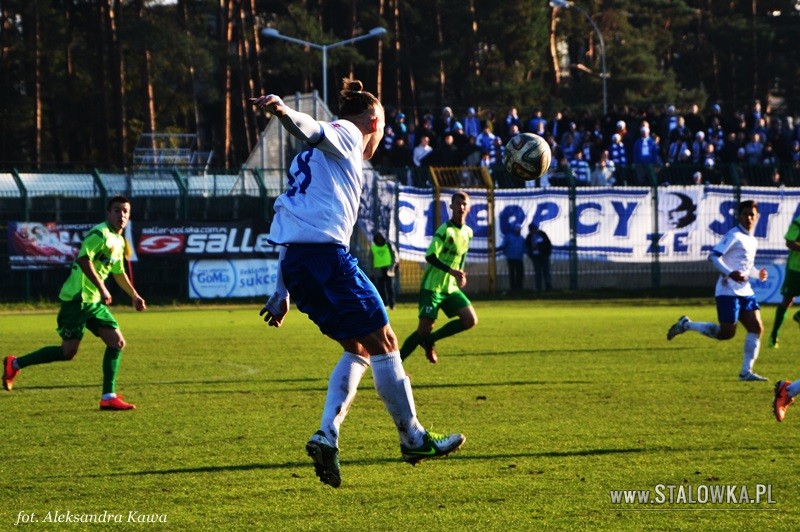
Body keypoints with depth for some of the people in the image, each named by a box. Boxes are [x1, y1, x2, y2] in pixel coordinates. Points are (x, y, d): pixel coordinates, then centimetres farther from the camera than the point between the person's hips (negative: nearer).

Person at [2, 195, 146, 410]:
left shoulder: (119, 241, 17)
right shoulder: (100, 233, -13)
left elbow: (119, 273, 32)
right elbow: (83, 259, -26)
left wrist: (134, 296, 32)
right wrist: (101, 288, -28)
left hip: (94, 302, 9)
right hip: (77, 298, -9)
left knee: (116, 342, -1)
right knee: (69, 350, -8)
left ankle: (108, 397, 1)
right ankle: (15, 364, 7)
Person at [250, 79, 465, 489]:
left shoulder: (309, 160, 31)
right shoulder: (346, 133, 7)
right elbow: (313, 132, -15)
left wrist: (282, 293, 27)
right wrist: (281, 111, -38)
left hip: (294, 259, 9)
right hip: (326, 251, -9)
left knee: (358, 348, 16)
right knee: (382, 342, 2)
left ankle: (327, 437, 1)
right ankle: (413, 439, 9)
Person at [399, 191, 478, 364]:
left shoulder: (468, 232, 8)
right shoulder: (445, 230, -16)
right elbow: (430, 256, -23)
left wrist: (460, 275, 13)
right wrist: (452, 271, -31)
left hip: (451, 288, 7)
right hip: (433, 286, -7)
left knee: (471, 320, -7)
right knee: (424, 329, -11)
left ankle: (429, 340, 9)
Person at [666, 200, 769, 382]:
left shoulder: (752, 241, 18)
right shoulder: (734, 236, -9)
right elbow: (714, 256, -16)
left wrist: (758, 273, 9)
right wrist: (730, 273, -27)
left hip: (745, 291, 8)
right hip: (728, 291, -8)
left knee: (756, 327, -4)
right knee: (727, 333, -9)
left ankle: (746, 372, 1)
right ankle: (686, 325, 9)